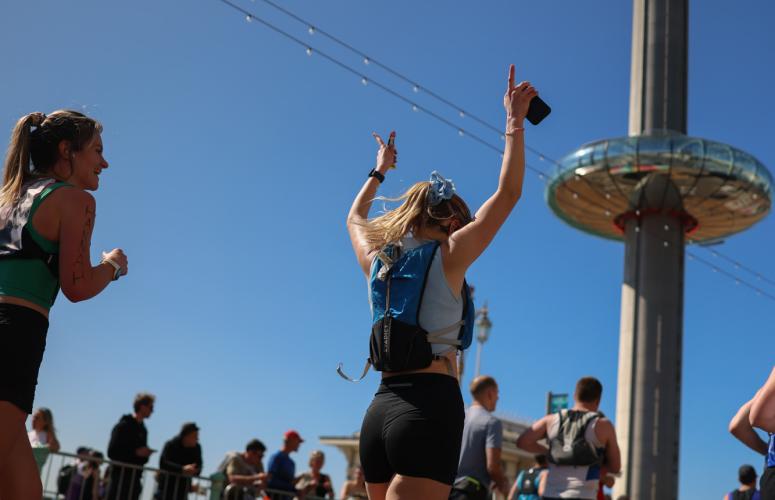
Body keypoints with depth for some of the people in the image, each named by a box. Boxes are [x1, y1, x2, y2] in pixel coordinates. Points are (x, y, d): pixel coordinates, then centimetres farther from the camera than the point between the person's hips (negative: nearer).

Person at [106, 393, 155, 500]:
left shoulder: (142, 429, 17)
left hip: (135, 478, 7)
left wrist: (145, 454, 1)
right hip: (120, 476, -7)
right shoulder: (124, 426, -7)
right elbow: (112, 452, -13)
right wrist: (136, 452, -17)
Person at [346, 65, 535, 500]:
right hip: (431, 403, -7)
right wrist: (515, 121, 4)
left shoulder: (376, 261, 13)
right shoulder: (447, 257, -3)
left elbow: (355, 218, 36)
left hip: (381, 407, 7)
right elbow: (508, 192, -4)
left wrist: (379, 172, 48)